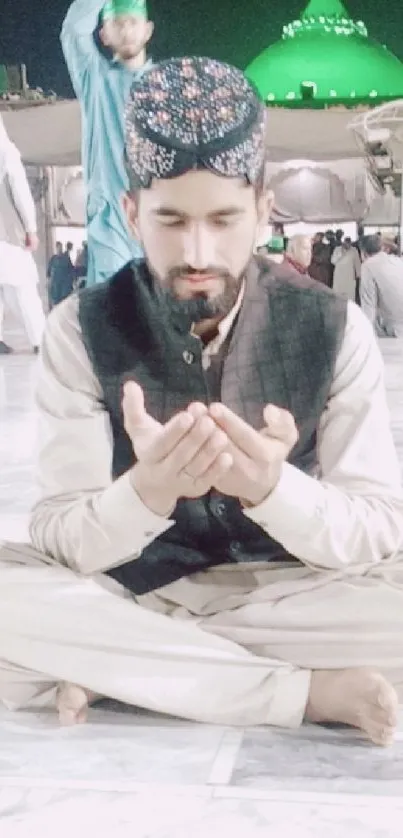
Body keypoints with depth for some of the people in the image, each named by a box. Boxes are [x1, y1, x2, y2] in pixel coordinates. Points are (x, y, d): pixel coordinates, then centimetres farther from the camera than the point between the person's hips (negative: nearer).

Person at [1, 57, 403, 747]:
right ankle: (305, 689, -20)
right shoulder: (82, 329, -10)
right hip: (131, 590, 1)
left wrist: (271, 487, -33)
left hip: (282, 596, 0)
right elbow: (60, 538, -13)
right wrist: (147, 490, -36)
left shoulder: (334, 329, -9)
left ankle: (114, 671, -16)